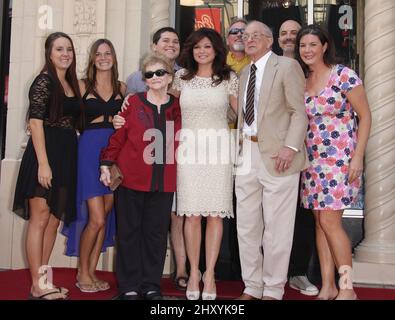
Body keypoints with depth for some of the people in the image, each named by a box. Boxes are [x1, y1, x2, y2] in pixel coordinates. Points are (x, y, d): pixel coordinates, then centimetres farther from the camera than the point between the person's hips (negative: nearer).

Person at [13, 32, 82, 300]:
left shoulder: (71, 83, 16)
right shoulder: (44, 81, -8)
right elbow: (35, 122, -15)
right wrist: (43, 163, -20)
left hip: (66, 156, 8)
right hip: (45, 154, -8)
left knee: (54, 220, 10)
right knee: (40, 219, -3)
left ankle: (43, 279, 20)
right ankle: (37, 286, 4)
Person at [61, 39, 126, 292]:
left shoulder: (122, 88, 13)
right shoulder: (83, 86, 4)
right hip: (90, 150, -4)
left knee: (106, 217, 5)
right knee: (96, 219, -9)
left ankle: (92, 271, 18)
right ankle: (83, 273, 11)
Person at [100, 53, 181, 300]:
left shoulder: (178, 107, 8)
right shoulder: (133, 103, 2)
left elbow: (180, 141, 12)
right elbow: (118, 136, 1)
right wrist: (106, 164, -5)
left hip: (164, 182, 2)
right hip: (131, 179, -2)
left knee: (157, 233, 6)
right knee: (130, 231, 4)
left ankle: (151, 285, 18)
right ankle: (129, 287, 15)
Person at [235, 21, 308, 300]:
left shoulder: (287, 66, -1)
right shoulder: (245, 73, 20)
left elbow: (299, 111, -7)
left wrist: (290, 146, -18)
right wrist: (240, 140, 10)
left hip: (276, 156, -7)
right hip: (247, 153, 7)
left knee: (276, 228, 0)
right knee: (247, 227, 10)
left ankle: (273, 291, 13)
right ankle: (252, 288, 23)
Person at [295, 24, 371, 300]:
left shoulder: (344, 75, -6)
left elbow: (365, 116, -6)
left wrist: (358, 157, -13)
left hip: (341, 159, -6)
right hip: (312, 160, 6)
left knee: (329, 221, -10)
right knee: (319, 222, 7)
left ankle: (347, 288, 5)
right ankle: (327, 286, 17)